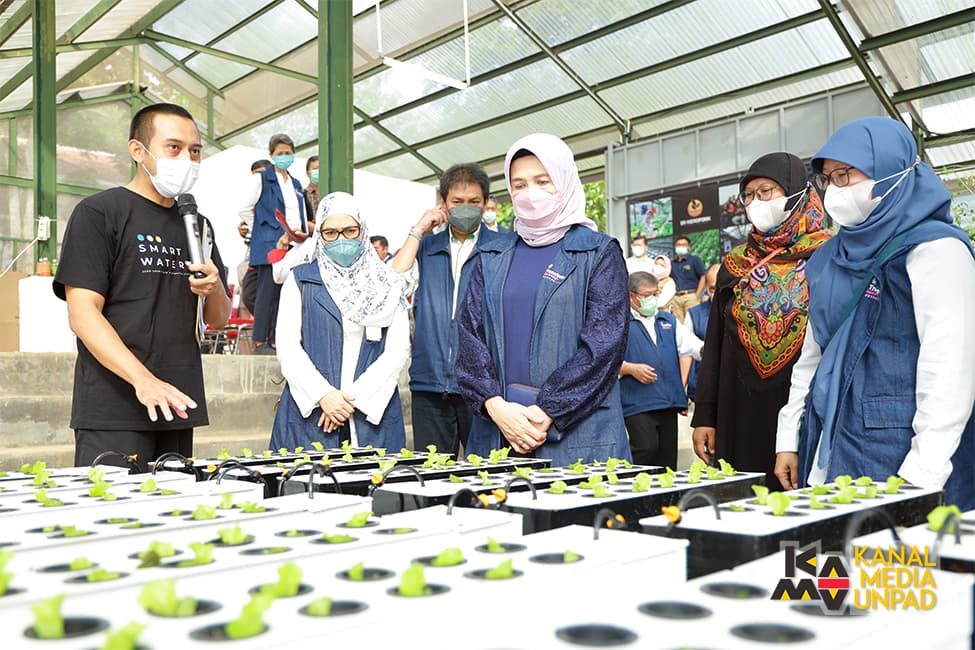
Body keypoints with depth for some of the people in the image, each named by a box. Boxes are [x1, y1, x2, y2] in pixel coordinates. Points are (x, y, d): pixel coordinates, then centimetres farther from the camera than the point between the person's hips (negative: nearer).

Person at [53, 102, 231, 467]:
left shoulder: (197, 224, 16)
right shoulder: (98, 213, -3)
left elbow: (218, 319, 20)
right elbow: (82, 315, -12)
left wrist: (215, 289, -4)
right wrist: (143, 380, -25)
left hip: (177, 408, 6)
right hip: (112, 413, -6)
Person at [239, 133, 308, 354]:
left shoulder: (296, 184, 22)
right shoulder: (261, 179, 3)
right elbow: (244, 209, -2)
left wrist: (304, 234, 6)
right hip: (269, 245, -6)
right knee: (268, 292, -9)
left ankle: (276, 340, 8)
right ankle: (260, 341, -5)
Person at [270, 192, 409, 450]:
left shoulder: (386, 286, 10)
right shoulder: (300, 280, 9)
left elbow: (399, 349, 1)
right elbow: (287, 347, 0)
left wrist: (354, 397, -10)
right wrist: (323, 394, -12)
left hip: (373, 413, 1)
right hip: (309, 414, 0)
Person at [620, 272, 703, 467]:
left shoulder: (668, 321, 20)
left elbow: (692, 345, 12)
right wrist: (631, 369, -18)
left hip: (668, 402, 6)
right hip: (637, 402, -6)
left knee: (667, 457, 8)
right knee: (646, 448, -18)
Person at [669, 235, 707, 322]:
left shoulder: (694, 260, 6)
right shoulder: (672, 263, 17)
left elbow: (703, 277, 0)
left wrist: (697, 296, -8)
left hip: (690, 296, -3)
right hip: (675, 297, 3)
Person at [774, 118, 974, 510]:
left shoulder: (934, 249, -8)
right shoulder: (829, 259, 15)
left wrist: (921, 476, -21)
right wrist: (788, 441, 13)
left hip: (898, 455, -6)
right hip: (827, 451, 7)